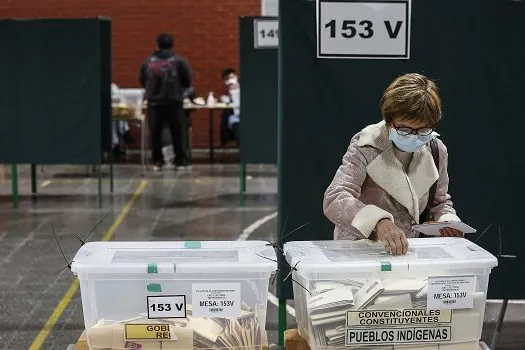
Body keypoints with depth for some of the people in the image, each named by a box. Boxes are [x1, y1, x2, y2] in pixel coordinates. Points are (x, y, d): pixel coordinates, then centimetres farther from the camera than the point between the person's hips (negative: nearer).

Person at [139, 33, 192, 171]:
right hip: (174, 102, -2)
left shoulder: (148, 61, 5)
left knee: (155, 133, 7)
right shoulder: (179, 61, -3)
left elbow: (142, 81, 10)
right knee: (177, 133, 5)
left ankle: (157, 161, 7)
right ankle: (180, 160, 8)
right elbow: (187, 82, -2)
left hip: (154, 103, 2)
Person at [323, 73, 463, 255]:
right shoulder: (366, 146, -14)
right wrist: (379, 222, -46)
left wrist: (447, 222, -5)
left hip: (410, 250, 3)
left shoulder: (435, 150, 2)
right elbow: (334, 199, -29)